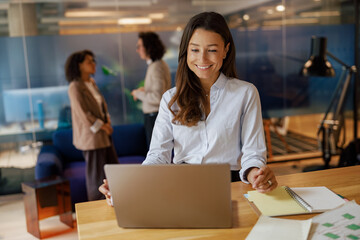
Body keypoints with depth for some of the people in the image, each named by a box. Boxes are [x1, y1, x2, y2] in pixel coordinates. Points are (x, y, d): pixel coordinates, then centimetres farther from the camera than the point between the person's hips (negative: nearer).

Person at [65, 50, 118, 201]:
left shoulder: (92, 82, 10)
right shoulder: (75, 87, -16)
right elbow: (83, 114, -19)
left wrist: (107, 120, 3)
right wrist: (101, 126, -13)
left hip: (103, 134, 9)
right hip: (91, 136, -9)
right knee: (96, 173, 1)